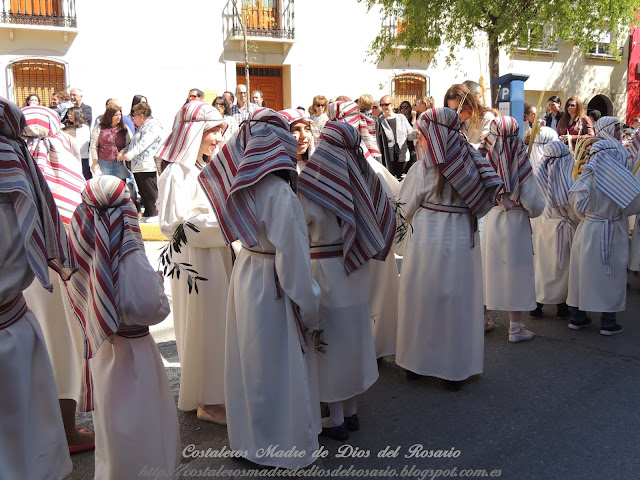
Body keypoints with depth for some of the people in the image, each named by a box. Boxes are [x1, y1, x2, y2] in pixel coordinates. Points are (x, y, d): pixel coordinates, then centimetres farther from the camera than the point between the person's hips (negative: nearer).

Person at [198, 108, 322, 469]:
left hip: (246, 273, 8)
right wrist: (311, 314, -13)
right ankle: (288, 447, 26)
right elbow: (293, 261, -23)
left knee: (252, 361, 22)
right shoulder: (280, 194, -25)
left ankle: (249, 436, 41)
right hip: (273, 288, -8)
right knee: (282, 366, 9)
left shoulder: (242, 181, -4)